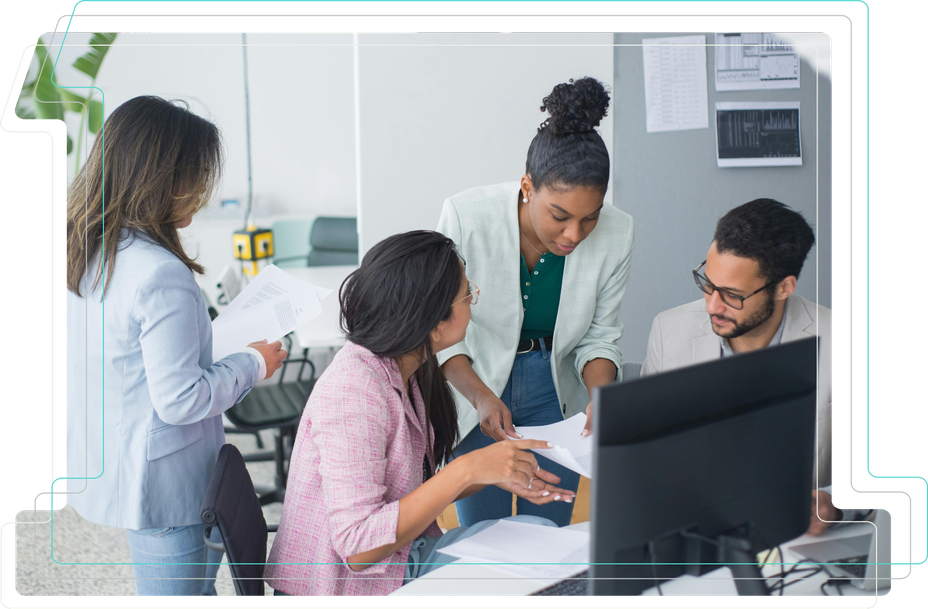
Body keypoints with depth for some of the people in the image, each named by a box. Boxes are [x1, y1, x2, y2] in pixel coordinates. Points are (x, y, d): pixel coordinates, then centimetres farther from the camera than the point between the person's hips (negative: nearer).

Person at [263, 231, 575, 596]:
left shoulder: (406, 370, 3)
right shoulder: (353, 389, -25)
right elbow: (359, 546, -29)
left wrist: (496, 473, -3)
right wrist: (466, 470, -29)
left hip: (401, 559, 9)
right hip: (345, 584, -9)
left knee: (537, 533, -2)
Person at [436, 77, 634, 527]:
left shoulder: (616, 233, -17)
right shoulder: (466, 216, -25)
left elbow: (599, 336, -3)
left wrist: (600, 395, -22)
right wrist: (482, 397, -28)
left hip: (555, 394, 2)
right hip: (474, 391, -2)